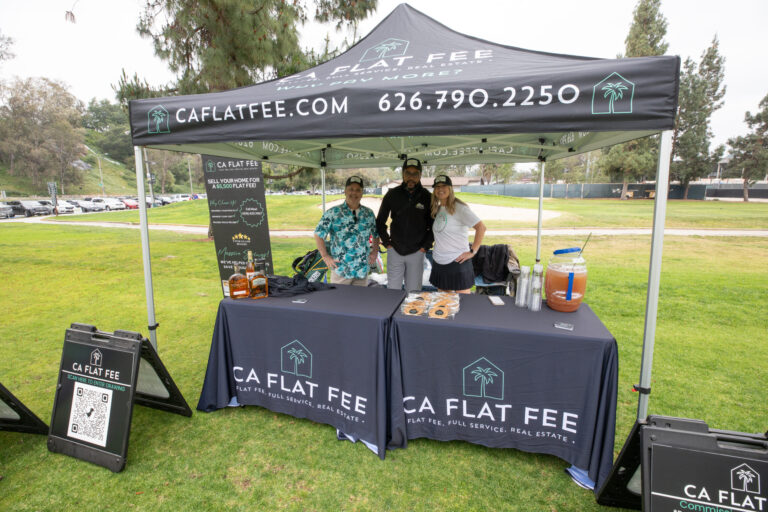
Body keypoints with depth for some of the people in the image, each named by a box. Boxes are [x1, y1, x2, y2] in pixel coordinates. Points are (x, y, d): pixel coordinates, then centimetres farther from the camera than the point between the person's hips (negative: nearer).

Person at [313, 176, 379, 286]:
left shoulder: (369, 214, 9)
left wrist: (375, 251, 7)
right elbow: (319, 234, -2)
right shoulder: (333, 213, -3)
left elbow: (376, 234, 20)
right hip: (340, 269, -3)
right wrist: (325, 256, -7)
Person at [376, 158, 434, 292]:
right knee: (393, 290, 8)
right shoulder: (392, 194, -1)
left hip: (416, 252, -1)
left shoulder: (427, 196, -2)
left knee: (413, 291, 7)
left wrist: (426, 246, -1)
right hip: (395, 250, 1)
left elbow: (433, 224, 7)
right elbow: (380, 221, 9)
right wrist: (387, 242, 3)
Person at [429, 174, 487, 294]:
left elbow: (481, 227, -17)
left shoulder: (459, 207, -11)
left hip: (457, 262, -7)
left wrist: (472, 251, -17)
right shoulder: (437, 209, 12)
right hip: (438, 263, 7)